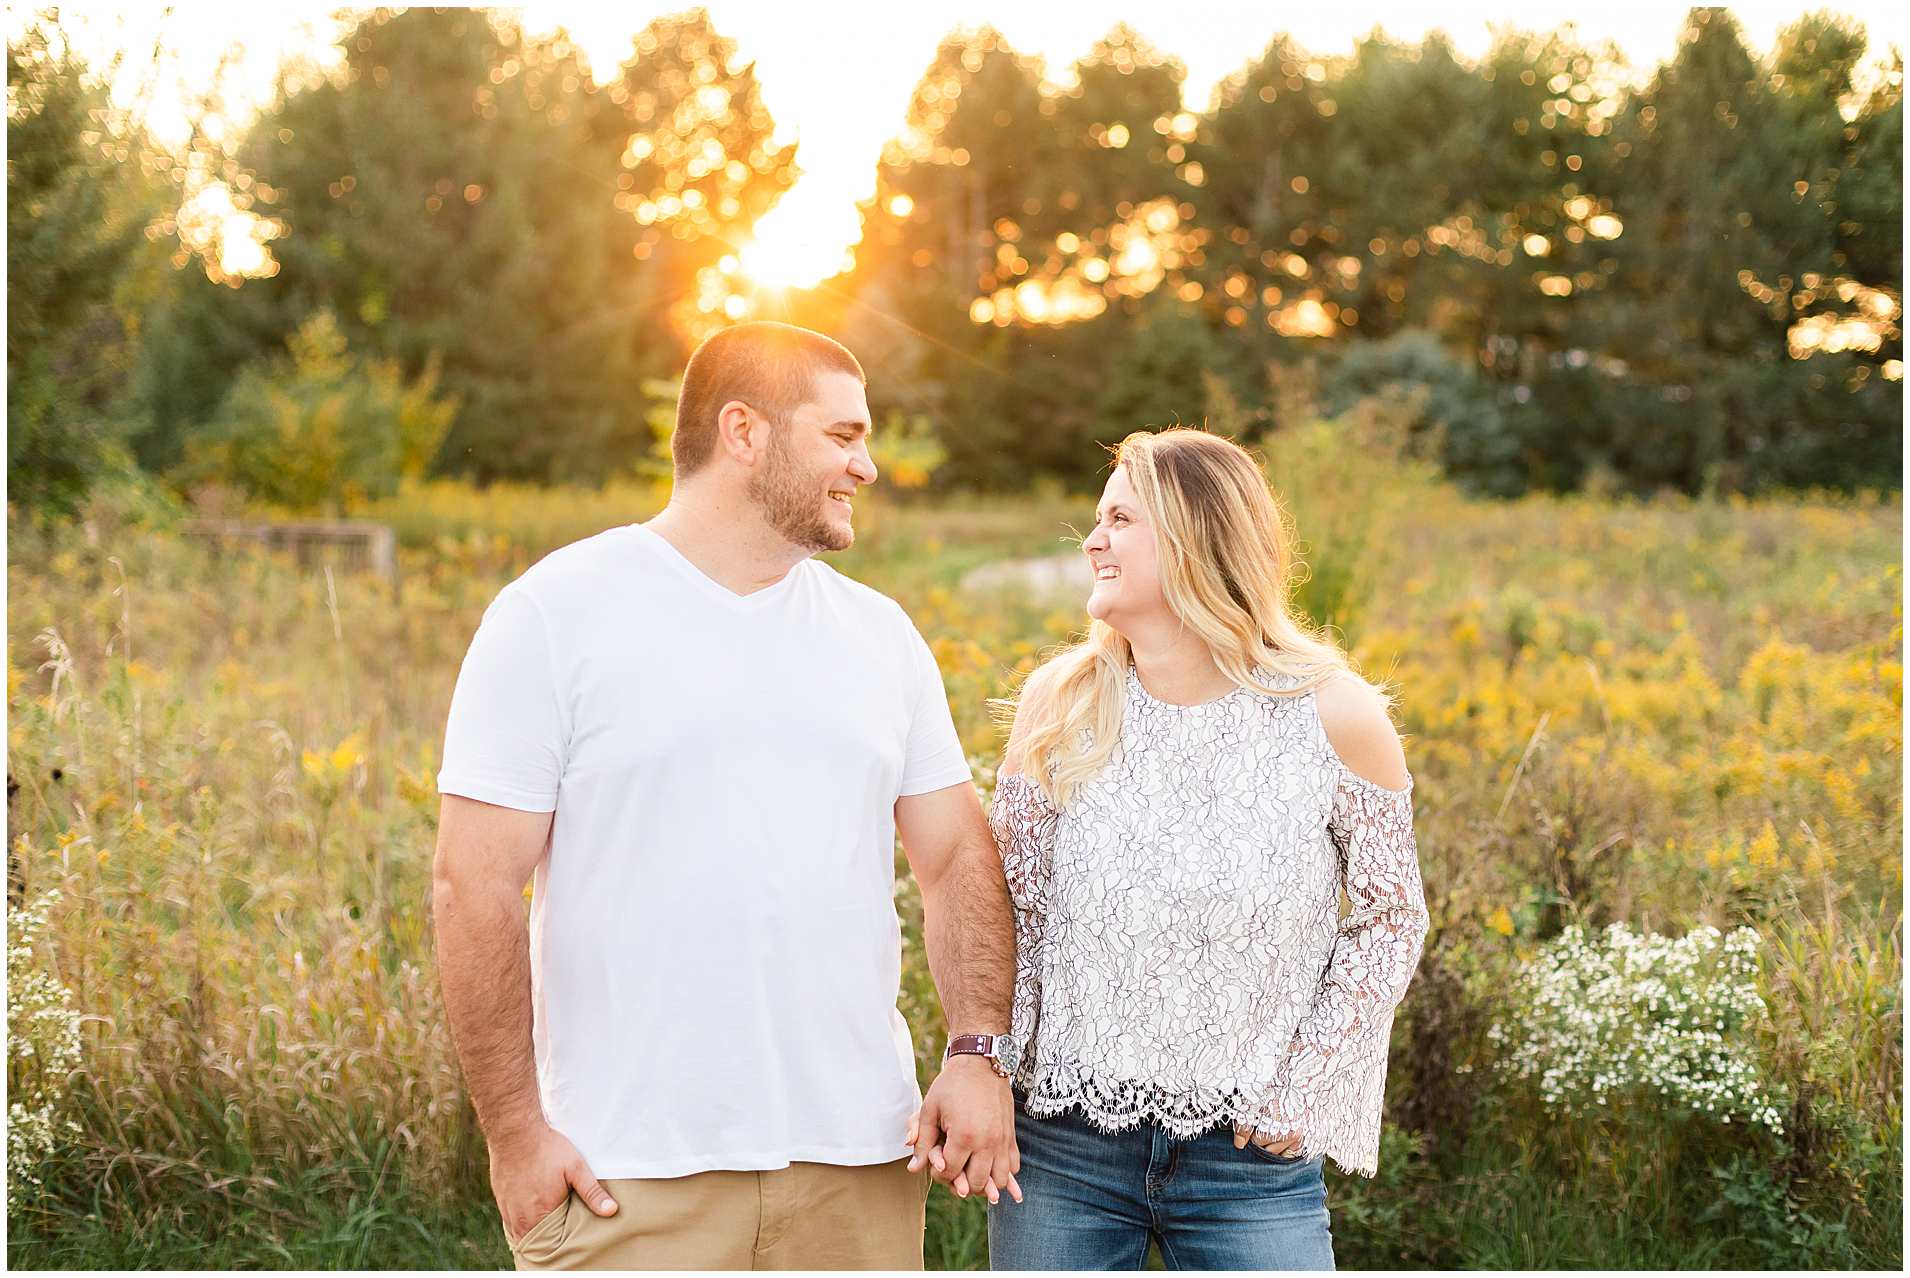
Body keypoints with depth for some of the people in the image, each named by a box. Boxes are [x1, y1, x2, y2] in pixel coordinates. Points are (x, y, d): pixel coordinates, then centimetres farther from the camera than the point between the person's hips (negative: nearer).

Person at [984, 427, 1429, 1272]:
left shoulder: (1331, 716, -7)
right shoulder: (1060, 703, -2)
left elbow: (1393, 916, 3)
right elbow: (1013, 909, 5)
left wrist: (1303, 1086, -4)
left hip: (1251, 1163, -1)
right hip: (1062, 1149, 2)